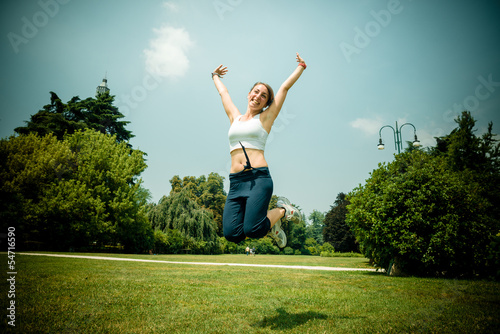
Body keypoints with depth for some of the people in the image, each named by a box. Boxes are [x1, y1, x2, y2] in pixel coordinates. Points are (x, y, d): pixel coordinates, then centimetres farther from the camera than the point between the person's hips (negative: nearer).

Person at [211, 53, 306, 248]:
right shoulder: (235, 118, 20)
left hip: (258, 178, -4)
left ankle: (282, 211, 11)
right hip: (236, 182, 4)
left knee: (252, 230, -21)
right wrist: (215, 76, 52)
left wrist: (301, 67, 25)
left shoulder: (265, 118, 10)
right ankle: (268, 224, 16)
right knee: (232, 233, -13)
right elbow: (223, 92, 36)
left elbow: (285, 87, 15)